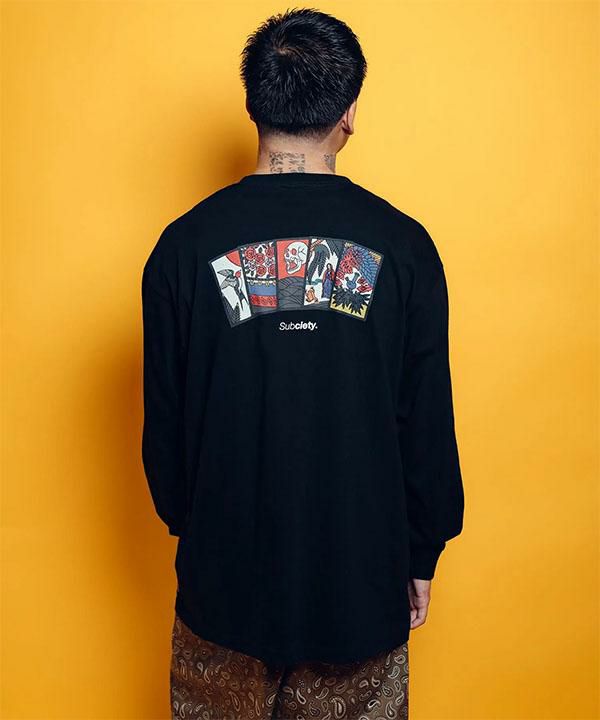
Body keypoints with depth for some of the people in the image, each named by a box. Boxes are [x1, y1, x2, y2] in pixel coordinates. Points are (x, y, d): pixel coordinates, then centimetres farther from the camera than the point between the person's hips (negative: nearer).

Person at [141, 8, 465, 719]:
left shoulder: (185, 244, -11)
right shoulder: (402, 245, -12)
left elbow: (164, 422, -3)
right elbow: (429, 425, -7)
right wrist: (422, 555, 8)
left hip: (225, 572, 1)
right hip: (361, 575, 0)